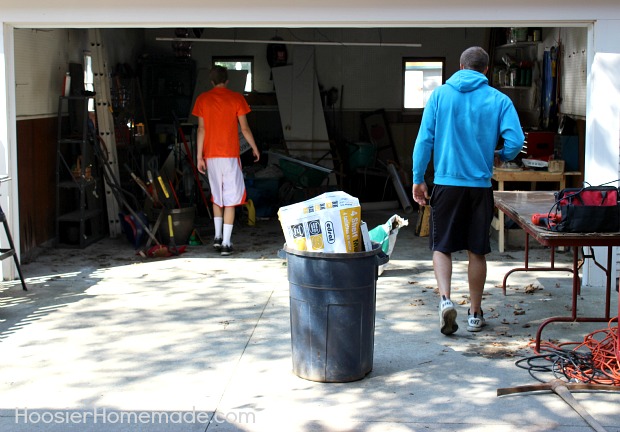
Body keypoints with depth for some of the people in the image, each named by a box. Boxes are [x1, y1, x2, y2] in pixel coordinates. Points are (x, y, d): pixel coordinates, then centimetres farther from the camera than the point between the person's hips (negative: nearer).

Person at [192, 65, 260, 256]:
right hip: (230, 154, -3)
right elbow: (244, 128, -2)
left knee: (216, 196, 19)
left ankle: (218, 236, 14)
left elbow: (201, 129, 0)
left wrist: (199, 156, 3)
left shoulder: (202, 99, 4)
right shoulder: (236, 98, -1)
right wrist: (254, 148, 12)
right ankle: (226, 243, -5)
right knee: (230, 198, -1)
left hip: (211, 154, 3)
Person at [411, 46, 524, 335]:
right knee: (477, 251, 11)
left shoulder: (440, 94, 1)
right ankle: (475, 313, 19)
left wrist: (418, 179, 5)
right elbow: (516, 141, -9)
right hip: (480, 185, 1)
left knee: (441, 247, 8)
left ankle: (445, 299, -14)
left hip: (446, 183, -1)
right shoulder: (499, 100, 1)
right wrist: (500, 157, 13)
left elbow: (424, 140, -2)